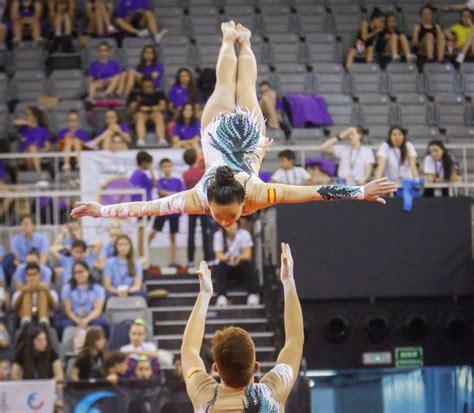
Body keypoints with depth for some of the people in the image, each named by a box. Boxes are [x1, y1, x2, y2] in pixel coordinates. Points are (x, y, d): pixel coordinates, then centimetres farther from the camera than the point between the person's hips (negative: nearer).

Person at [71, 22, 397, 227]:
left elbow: (318, 192, -45)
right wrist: (102, 211, -48)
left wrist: (361, 192, -50)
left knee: (246, 88, 33)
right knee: (225, 87, 32)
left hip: (247, 130, 0)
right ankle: (230, 40, 61)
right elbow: (145, 206, -42)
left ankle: (243, 42, 61)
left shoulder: (256, 195, -42)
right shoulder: (199, 199, -39)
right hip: (219, 128, 0)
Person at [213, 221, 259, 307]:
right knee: (220, 267, -32)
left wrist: (239, 258, -44)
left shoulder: (244, 234, -10)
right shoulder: (218, 235, -8)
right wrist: (228, 258, -43)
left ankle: (253, 295, -39)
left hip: (241, 267, 0)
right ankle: (221, 296, -44)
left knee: (249, 266, -32)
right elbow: (219, 255, -19)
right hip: (227, 267, 0)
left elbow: (248, 254, -20)